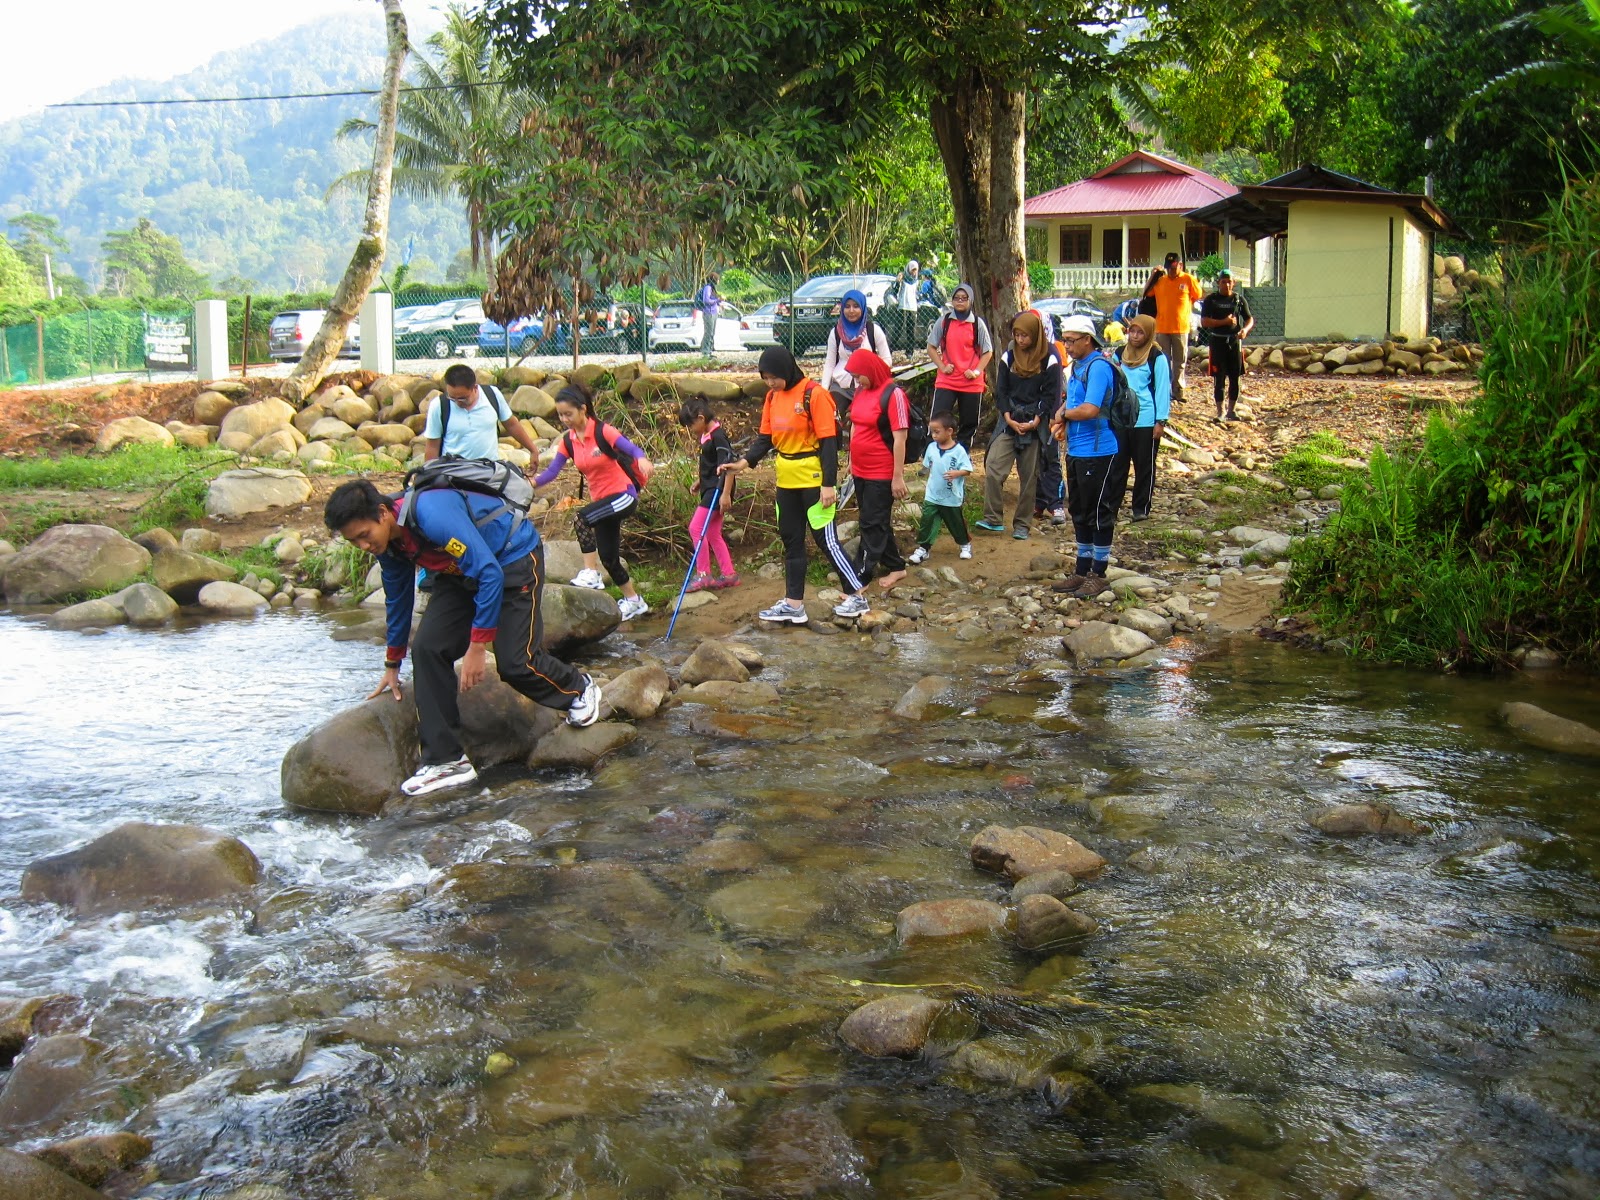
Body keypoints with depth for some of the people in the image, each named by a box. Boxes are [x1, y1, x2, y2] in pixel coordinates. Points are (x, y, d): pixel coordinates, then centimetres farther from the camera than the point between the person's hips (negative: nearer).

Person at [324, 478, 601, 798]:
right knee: (428, 649, -9)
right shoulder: (388, 544, -7)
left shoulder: (432, 514, -35)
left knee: (513, 662, -14)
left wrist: (478, 646, -31)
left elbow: (490, 575, -34)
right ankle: (446, 759, -5)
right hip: (461, 574, 8)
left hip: (514, 559, -8)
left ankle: (579, 690, 19)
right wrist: (392, 665, 20)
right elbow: (397, 599, 11)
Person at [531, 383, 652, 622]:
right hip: (601, 498, 8)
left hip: (624, 495, -7)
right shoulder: (568, 441, 3)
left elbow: (632, 449, -26)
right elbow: (552, 471, -3)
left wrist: (641, 459, -49)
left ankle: (591, 574, -21)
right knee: (608, 556, 9)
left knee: (581, 519, -29)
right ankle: (633, 600, 26)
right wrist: (531, 483, -22)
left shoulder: (602, 431, -15)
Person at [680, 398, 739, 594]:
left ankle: (703, 575, -5)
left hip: (717, 490, -10)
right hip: (710, 488, 10)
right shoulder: (707, 436, 11)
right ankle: (728, 574, 19)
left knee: (696, 527, -12)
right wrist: (701, 480, 22)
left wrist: (726, 494, -26)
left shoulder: (718, 436, -18)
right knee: (713, 534, 13)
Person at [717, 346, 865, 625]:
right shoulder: (772, 396, 7)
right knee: (791, 540, 11)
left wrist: (828, 484, -19)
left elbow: (829, 442, -16)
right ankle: (793, 604, 18)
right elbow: (766, 438, 10)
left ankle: (857, 597, 5)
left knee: (826, 539, -5)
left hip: (813, 478, -8)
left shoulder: (814, 394, -15)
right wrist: (743, 463, -6)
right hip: (787, 480, 8)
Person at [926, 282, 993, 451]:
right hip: (946, 381, 0)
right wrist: (942, 366, -5)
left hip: (972, 382, 0)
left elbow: (988, 351, 5)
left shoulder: (978, 323, 1)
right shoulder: (944, 320, 3)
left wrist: (977, 371, -8)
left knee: (969, 424, 8)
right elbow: (931, 346, 8)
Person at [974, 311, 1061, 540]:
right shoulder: (1009, 356, 6)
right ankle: (993, 519, -7)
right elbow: (1001, 390, 6)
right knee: (993, 467, -12)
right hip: (1009, 421, 3)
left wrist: (1034, 422, -14)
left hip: (1035, 424, -3)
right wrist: (1008, 418, -7)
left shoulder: (1049, 359, -3)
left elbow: (1051, 395, -4)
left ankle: (1021, 525, 11)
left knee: (1029, 476, 3)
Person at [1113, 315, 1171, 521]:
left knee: (1145, 465, 5)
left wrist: (1161, 421, -10)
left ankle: (1141, 508, 12)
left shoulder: (1157, 357, -7)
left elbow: (1163, 389, -6)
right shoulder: (1120, 353, 8)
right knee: (1118, 463, 9)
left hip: (1146, 421, -5)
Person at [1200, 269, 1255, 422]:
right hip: (1218, 341, -2)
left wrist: (1245, 329, -13)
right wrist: (1224, 322, -16)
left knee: (1235, 378, 5)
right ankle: (1220, 412, 4)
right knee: (1219, 378, -2)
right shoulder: (1211, 300, 2)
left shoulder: (1239, 300, 9)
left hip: (1235, 341, 2)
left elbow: (1250, 319, 9)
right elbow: (1204, 322, -6)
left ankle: (1232, 410, 15)